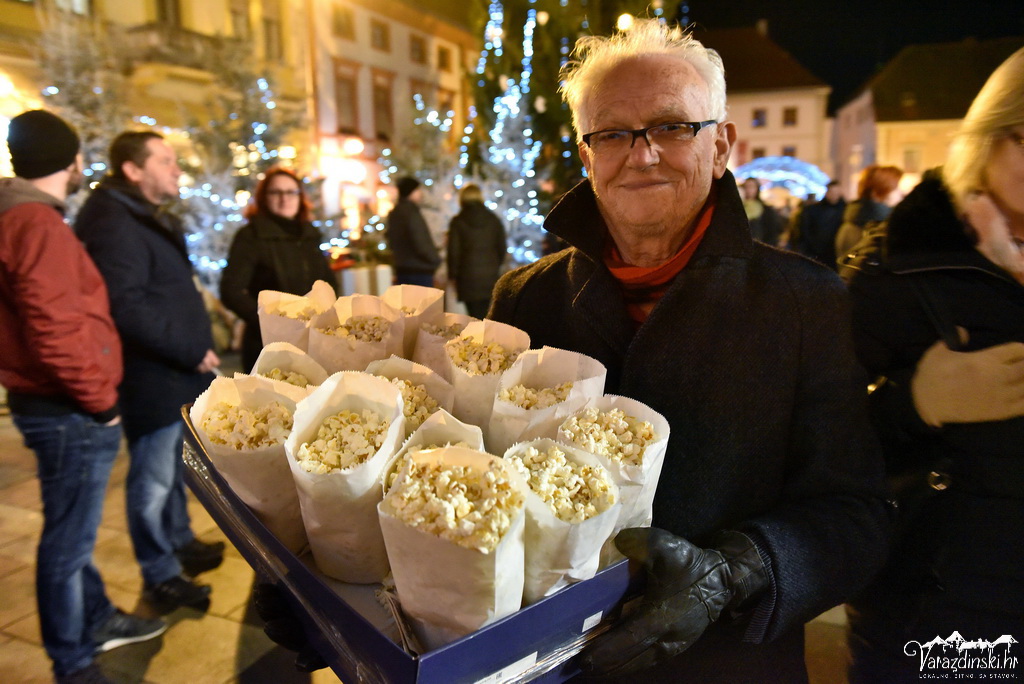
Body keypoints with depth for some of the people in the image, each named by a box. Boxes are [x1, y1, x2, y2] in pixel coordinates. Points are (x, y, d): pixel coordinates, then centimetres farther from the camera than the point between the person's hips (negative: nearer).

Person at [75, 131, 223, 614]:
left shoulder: (154, 220, 17)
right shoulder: (113, 224, -17)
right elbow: (127, 307, -26)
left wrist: (197, 348, 14)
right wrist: (191, 350, -21)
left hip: (179, 373, 10)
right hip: (152, 379, -10)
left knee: (174, 468, 23)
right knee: (153, 480, 2)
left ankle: (180, 543, 39)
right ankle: (161, 578, 16)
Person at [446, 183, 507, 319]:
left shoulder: (458, 222, -3)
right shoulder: (494, 220, 6)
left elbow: (453, 251, -3)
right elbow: (502, 248, 9)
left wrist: (452, 275, 6)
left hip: (468, 276, -3)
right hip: (490, 275, 3)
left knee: (475, 315, -1)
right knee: (487, 315, 11)